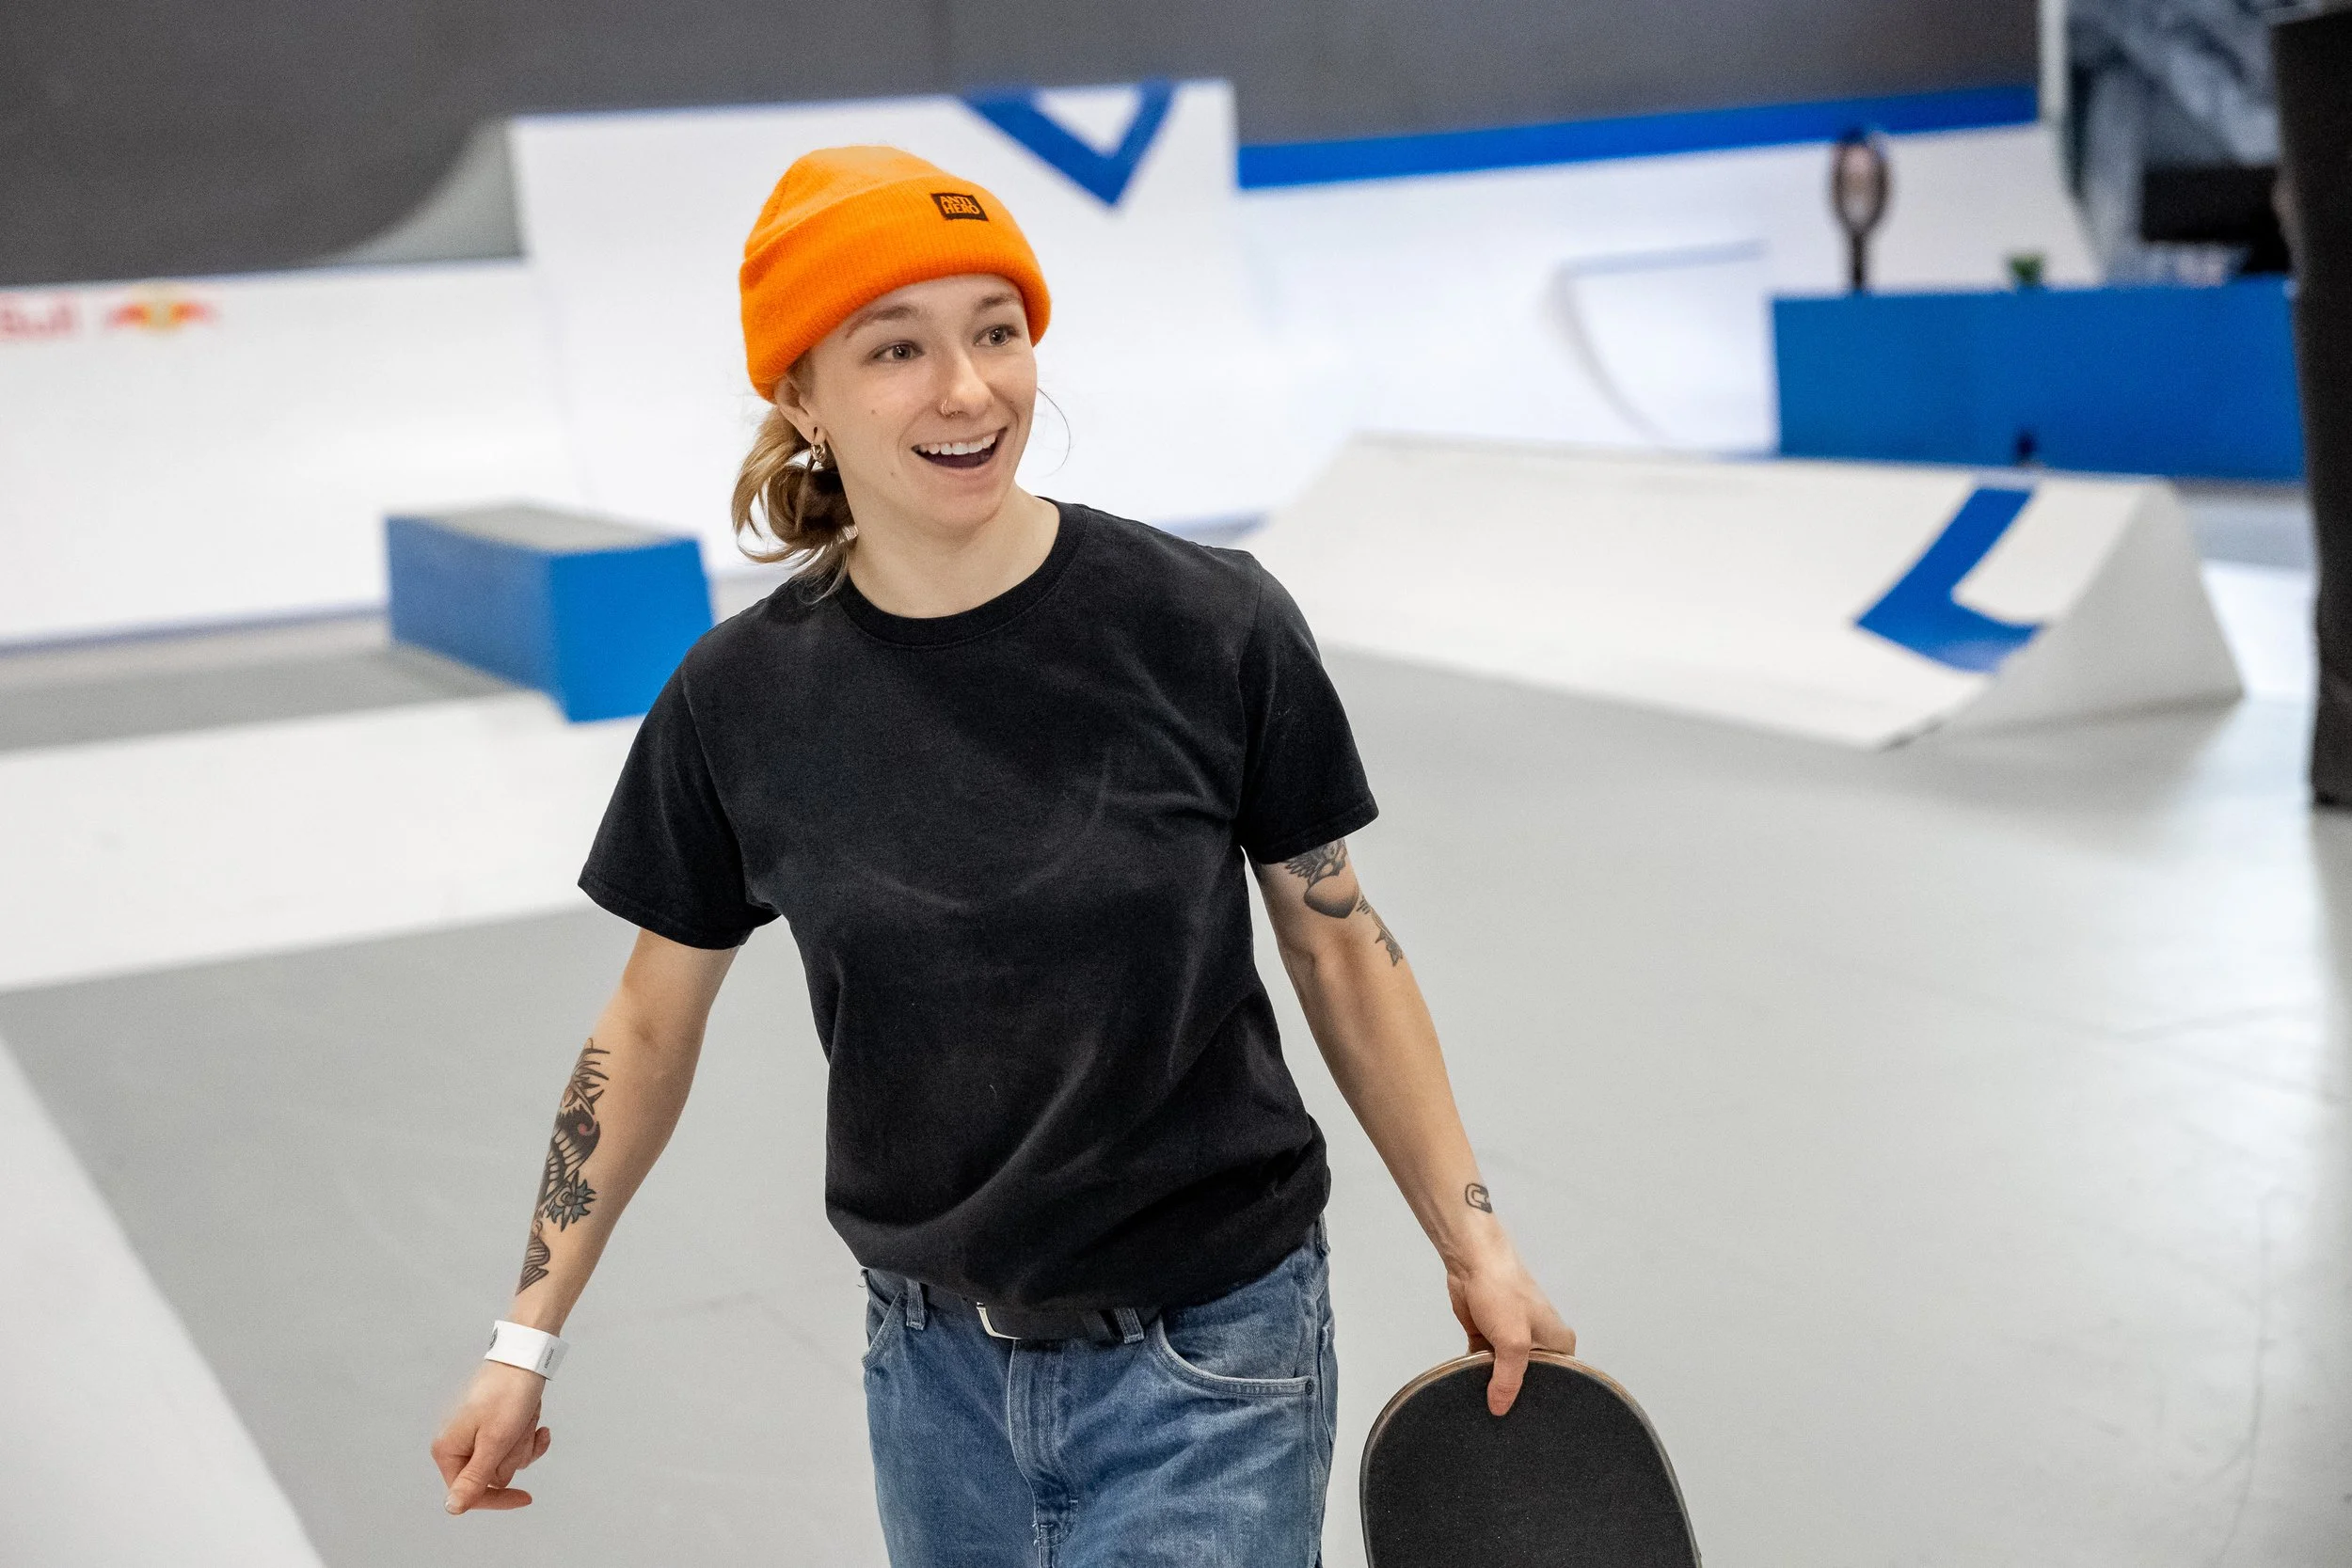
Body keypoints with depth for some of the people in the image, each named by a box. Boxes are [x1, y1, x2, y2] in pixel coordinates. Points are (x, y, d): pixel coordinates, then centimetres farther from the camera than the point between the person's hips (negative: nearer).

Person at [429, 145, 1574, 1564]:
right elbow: (650, 1027, 5)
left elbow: (1342, 951, -2)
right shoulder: (739, 703, -7)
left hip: (1210, 1371, -2)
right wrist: (528, 1341, 8)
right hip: (937, 1368, 3)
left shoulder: (1213, 626, -14)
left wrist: (1475, 1246, 1)